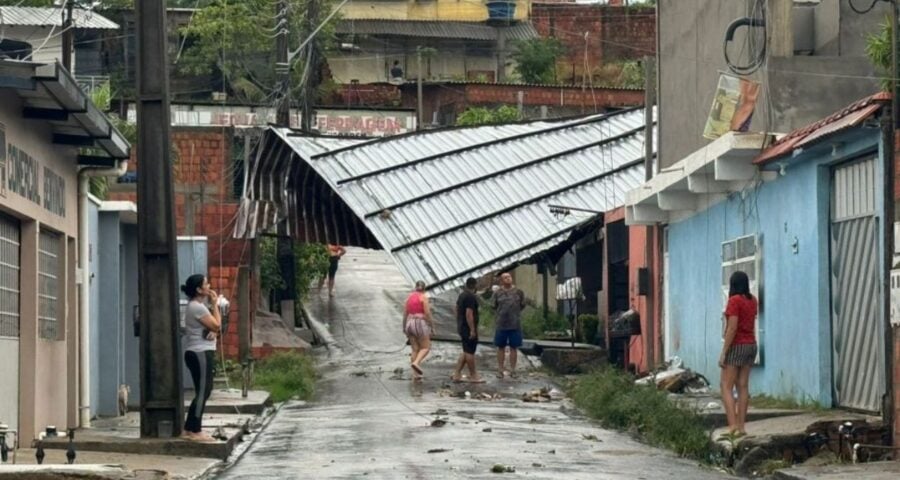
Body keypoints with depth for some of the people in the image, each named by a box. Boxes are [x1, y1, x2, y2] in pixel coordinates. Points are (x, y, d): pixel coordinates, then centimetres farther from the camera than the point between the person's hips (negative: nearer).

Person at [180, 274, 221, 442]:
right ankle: (195, 431, -6)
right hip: (200, 354, -11)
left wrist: (213, 332, -5)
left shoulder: (197, 306, 17)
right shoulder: (197, 307, -16)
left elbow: (213, 327, 19)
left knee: (203, 392, 13)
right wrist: (215, 304, -8)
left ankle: (190, 428, 17)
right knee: (203, 392, -8)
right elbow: (217, 325, -15)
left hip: (201, 353, 11)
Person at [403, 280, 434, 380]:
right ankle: (416, 363, -24)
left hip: (410, 324, 6)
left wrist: (404, 327, 18)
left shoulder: (409, 297, 9)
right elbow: (427, 313, -14)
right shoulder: (424, 297, -7)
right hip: (421, 324, -6)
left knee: (415, 349, 9)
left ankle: (415, 374, 4)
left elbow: (405, 313, 10)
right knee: (426, 347, 1)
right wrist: (432, 326, -6)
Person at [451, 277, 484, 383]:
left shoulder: (461, 295, 13)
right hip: (469, 328, -10)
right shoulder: (471, 297, -18)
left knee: (466, 352, 15)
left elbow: (457, 311, 20)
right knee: (470, 352, -2)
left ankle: (457, 374, 12)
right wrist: (472, 330, -22)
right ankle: (473, 376, 5)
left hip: (462, 327, 10)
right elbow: (469, 314, -24)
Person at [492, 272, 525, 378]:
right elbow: (494, 306, 10)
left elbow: (522, 305, 10)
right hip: (501, 324, 0)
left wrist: (514, 313, 7)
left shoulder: (518, 292, 0)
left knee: (513, 348, 5)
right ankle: (500, 370, 12)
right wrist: (502, 313, 6)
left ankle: (512, 370, 13)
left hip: (515, 325, 0)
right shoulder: (497, 293, 0)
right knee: (501, 347, 5)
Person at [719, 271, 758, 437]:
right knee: (743, 386, 7)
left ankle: (733, 425, -18)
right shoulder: (752, 301, 8)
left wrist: (723, 352, -17)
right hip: (751, 345, 7)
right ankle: (741, 427, 4)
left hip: (737, 346, -7)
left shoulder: (734, 300, -13)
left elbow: (732, 328, -19)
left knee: (726, 387, -5)